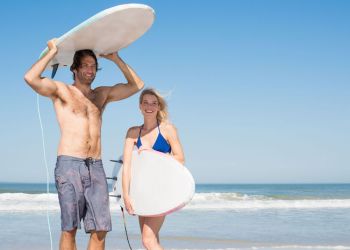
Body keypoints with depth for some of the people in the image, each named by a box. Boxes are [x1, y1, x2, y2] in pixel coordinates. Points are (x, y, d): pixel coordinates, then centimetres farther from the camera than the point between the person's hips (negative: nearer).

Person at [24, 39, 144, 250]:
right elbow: (31, 78, -12)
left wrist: (116, 59, 18)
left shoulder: (102, 94, 19)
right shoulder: (61, 90, 6)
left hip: (96, 167, 4)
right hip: (69, 164, -4)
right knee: (69, 228, -6)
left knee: (100, 229, -2)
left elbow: (136, 85, 21)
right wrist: (52, 52, -3)